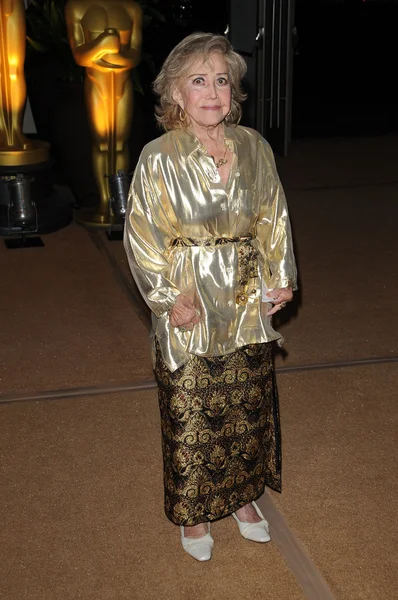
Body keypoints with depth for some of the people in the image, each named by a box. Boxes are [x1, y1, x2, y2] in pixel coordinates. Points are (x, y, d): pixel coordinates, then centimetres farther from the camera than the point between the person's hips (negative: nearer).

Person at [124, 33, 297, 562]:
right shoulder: (160, 157, -12)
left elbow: (273, 219, 8)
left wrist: (281, 278, 2)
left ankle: (243, 495, 39)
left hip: (247, 305, 4)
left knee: (248, 407, 16)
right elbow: (141, 236, -8)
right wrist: (169, 298, -12)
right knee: (190, 415, 8)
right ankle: (194, 511, 30)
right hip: (189, 309, -3)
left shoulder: (254, 148, -2)